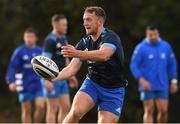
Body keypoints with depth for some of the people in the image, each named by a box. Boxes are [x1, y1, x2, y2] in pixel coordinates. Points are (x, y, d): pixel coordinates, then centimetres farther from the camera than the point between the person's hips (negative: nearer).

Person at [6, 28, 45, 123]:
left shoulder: (40, 51, 4)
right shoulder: (19, 51, -3)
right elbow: (12, 67, -5)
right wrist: (11, 82, -15)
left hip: (38, 85, 2)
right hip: (25, 85, -2)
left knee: (41, 107, -11)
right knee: (26, 111, 4)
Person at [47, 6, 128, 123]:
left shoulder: (110, 37, -17)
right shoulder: (85, 42, 1)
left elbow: (103, 55, -39)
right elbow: (72, 68, -2)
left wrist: (77, 53, -51)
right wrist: (56, 77, -22)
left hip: (113, 90, -3)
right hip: (92, 83, 3)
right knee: (75, 112, -23)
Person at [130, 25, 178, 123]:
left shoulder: (166, 46, 6)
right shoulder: (141, 48, -5)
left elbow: (172, 64, 15)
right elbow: (134, 66, -7)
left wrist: (174, 82, 9)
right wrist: (142, 80, -19)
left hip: (162, 86, 3)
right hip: (147, 86, -3)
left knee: (163, 110, -2)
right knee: (149, 111, -6)